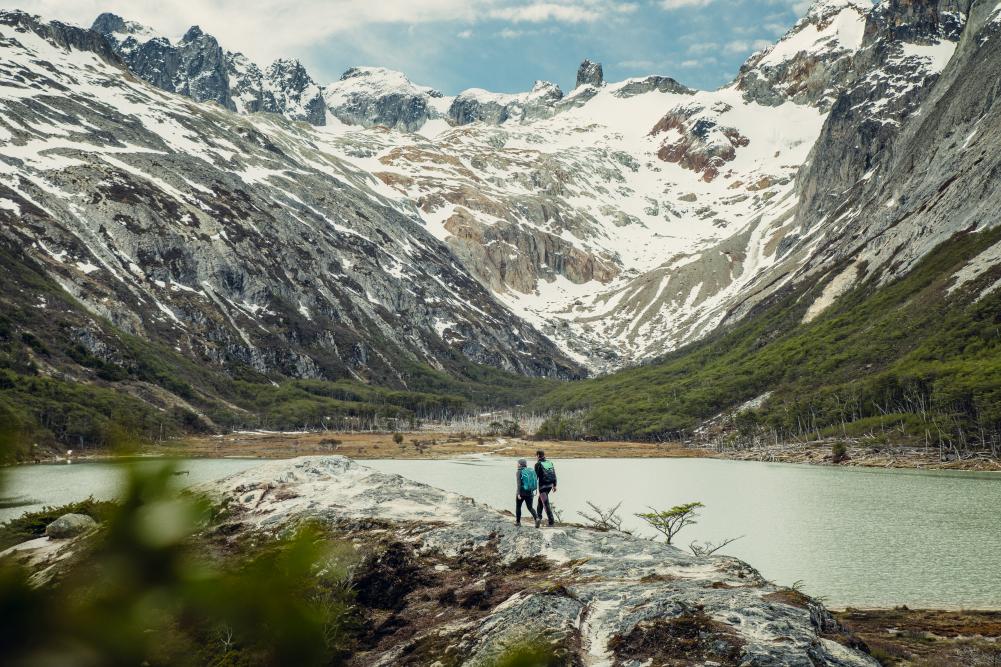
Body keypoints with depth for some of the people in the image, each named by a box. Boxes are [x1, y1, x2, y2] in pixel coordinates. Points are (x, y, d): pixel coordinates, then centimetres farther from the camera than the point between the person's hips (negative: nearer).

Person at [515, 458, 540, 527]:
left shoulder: (519, 472, -9)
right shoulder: (530, 471, 8)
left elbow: (519, 483, -18)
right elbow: (535, 481, 11)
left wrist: (518, 494, -20)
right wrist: (533, 491, 21)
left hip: (522, 492, -5)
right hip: (530, 493, 5)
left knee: (518, 506, 17)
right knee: (530, 508, 11)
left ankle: (518, 521, 25)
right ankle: (536, 518, -13)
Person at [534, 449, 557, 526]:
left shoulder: (538, 464, -9)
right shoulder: (550, 462, 9)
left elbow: (536, 476, -11)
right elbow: (554, 475, 10)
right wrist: (554, 485, 15)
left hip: (543, 485, -7)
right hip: (550, 485, 7)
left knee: (546, 503, -5)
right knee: (540, 499, 26)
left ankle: (551, 520, -9)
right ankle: (539, 515, 37)